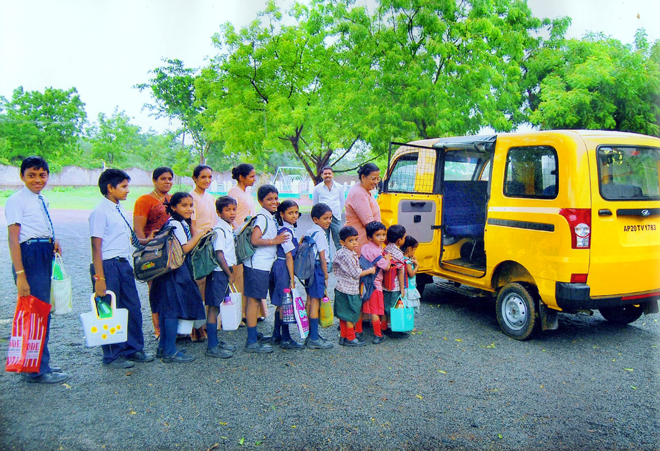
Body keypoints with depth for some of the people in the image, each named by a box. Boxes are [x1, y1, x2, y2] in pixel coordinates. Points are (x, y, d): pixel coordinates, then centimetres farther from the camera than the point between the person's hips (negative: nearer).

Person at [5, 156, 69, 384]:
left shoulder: (42, 200, 13)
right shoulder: (16, 200, -10)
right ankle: (37, 370, 8)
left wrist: (53, 243, 4)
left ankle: (40, 363, 29)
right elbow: (13, 240, -15)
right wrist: (20, 275, -21)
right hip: (29, 256, -8)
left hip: (45, 256, 8)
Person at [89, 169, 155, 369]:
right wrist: (99, 277, -20)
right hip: (108, 266, -8)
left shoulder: (120, 210, 11)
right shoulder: (100, 212, -13)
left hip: (124, 264, 8)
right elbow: (96, 247, -16)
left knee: (133, 308, 14)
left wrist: (145, 241, 9)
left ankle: (133, 349, 30)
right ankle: (112, 356, 20)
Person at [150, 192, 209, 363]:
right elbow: (185, 248, -20)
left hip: (177, 271, 11)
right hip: (174, 271, -11)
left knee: (166, 308, 14)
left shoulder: (181, 223, 16)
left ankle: (163, 348, 23)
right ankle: (171, 352, -1)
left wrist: (194, 230, 12)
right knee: (173, 309, -6)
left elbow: (187, 245, 15)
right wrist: (199, 234, -15)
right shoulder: (176, 224, -14)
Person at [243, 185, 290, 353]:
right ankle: (252, 342, 1)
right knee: (253, 301, -4)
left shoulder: (269, 217, 16)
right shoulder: (263, 217, -14)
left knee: (256, 301, 16)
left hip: (262, 265, 10)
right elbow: (255, 240, -23)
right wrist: (274, 241, -17)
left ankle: (254, 336, 27)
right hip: (257, 265, -10)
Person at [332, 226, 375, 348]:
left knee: (344, 315, 15)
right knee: (350, 315, 1)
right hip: (349, 290, -10)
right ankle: (350, 338, 10)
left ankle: (343, 337, 23)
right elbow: (356, 273, -18)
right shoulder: (348, 256, -21)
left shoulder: (340, 253, 9)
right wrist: (370, 270, -5)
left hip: (342, 288, 10)